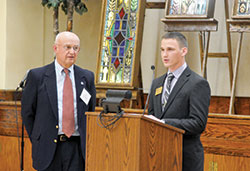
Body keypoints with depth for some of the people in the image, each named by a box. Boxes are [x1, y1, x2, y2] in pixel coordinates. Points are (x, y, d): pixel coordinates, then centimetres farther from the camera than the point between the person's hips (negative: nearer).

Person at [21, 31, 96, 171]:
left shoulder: (87, 77, 8)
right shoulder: (37, 76, 0)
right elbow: (27, 111, 4)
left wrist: (86, 141, 8)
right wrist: (37, 140, 3)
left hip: (77, 148, 2)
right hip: (48, 148, -2)